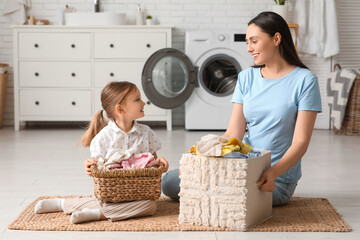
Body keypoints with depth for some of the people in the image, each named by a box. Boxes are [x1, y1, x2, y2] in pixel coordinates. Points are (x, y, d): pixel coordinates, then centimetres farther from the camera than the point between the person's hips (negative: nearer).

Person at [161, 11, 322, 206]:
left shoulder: (304, 80, -7)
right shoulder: (246, 77, 8)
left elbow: (300, 142, -13)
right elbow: (233, 134, 1)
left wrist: (272, 173, -30)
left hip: (277, 178, -4)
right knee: (168, 182, -11)